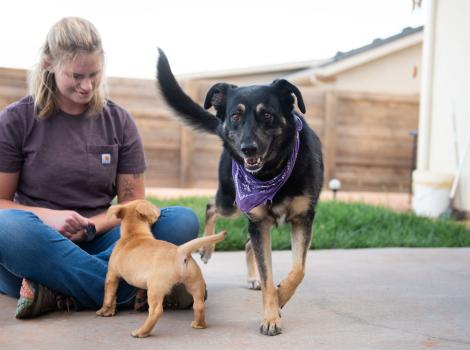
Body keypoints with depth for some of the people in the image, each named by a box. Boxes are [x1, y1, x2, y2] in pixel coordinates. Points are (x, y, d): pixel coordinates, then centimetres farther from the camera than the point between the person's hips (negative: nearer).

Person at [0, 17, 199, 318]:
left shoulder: (119, 121, 9)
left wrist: (90, 226, -12)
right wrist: (49, 217, -18)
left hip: (95, 244, 3)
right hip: (34, 248, -2)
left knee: (184, 221, -21)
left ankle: (62, 294, -31)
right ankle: (139, 291, -33)